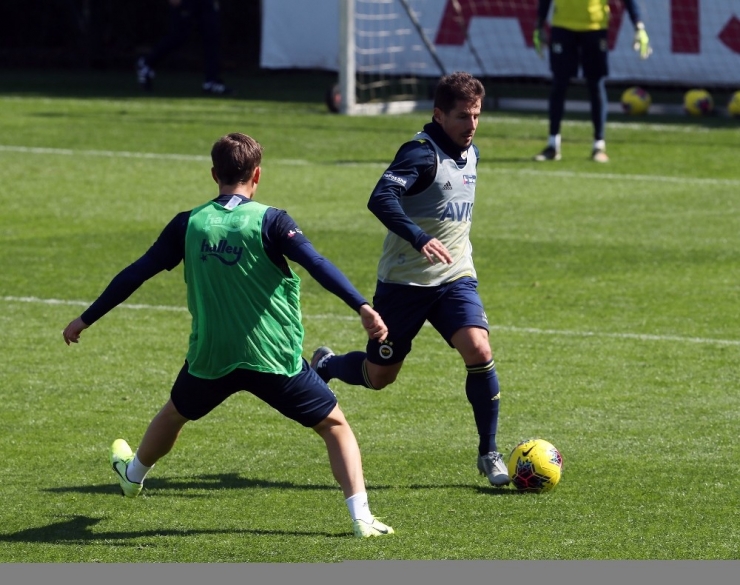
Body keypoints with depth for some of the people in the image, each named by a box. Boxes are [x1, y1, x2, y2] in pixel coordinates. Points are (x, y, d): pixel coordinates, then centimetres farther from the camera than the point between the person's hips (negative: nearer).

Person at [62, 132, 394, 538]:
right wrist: (362, 307, -31)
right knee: (334, 425, 8)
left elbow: (136, 273, 4)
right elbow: (317, 265, -24)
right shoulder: (270, 221, -10)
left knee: (175, 413, 33)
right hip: (275, 359, -3)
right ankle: (361, 518, -6)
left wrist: (85, 320, 12)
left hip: (210, 358, 3)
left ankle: (133, 475, 56)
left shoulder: (189, 224, 0)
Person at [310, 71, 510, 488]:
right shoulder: (422, 153, -18)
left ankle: (489, 454, -8)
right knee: (379, 376, 7)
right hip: (405, 280, -5)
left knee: (479, 350, -19)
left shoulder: (471, 153, 7)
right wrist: (420, 239, -45)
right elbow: (381, 199, -34)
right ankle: (325, 366, 41)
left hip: (455, 277, 5)